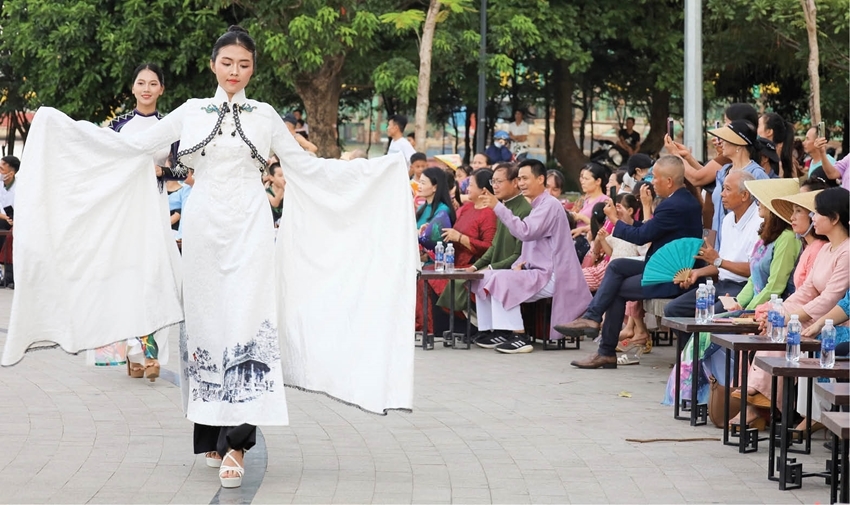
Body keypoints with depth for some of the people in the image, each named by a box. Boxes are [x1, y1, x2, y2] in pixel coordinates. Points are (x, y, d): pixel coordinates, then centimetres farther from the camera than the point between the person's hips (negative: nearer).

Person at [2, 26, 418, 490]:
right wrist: (61, 126, 5)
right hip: (203, 225, 2)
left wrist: (383, 166, 6)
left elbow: (306, 167, 11)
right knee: (206, 322, 2)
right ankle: (211, 436, 10)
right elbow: (133, 145, 9)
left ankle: (234, 442, -17)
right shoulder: (191, 112, 10)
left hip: (249, 228, -2)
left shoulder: (265, 116, 8)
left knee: (245, 322, -12)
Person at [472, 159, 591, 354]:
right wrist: (520, 264, 5)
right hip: (537, 272, 10)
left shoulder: (550, 205, -12)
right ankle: (490, 331, 7)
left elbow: (526, 232, -26)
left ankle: (518, 336, -27)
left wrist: (498, 207, -25)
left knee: (501, 279, -28)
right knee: (483, 277, 8)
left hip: (550, 276, -10)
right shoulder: (538, 206, 20)